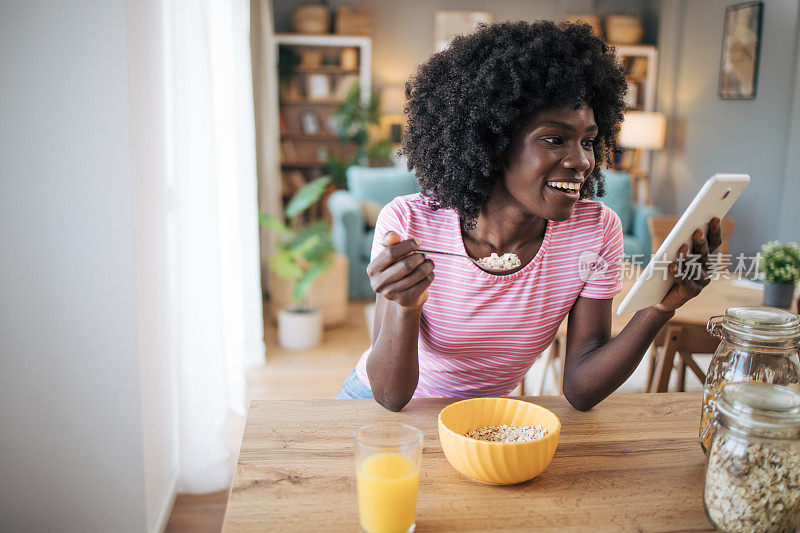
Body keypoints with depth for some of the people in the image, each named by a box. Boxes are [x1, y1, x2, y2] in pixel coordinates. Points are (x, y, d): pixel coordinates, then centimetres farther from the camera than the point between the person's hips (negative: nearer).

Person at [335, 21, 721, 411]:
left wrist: (660, 307, -28)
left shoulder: (597, 229, -15)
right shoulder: (408, 224, -22)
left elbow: (580, 391, -14)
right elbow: (390, 396, -21)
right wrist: (403, 306, -40)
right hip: (378, 408, -3)